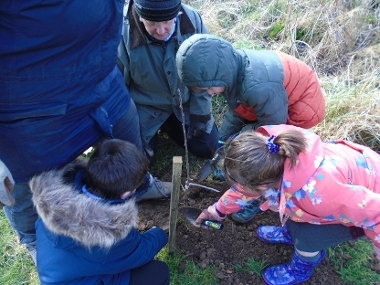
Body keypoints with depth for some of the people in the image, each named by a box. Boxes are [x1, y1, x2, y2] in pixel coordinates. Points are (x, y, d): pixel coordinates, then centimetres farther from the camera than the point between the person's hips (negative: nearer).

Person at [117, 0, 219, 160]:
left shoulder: (192, 20, -21)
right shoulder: (124, 33, -28)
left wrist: (200, 112, -7)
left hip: (187, 102, 2)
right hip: (145, 108, -2)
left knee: (207, 147, 4)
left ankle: (169, 125, 28)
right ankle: (157, 127, 25)